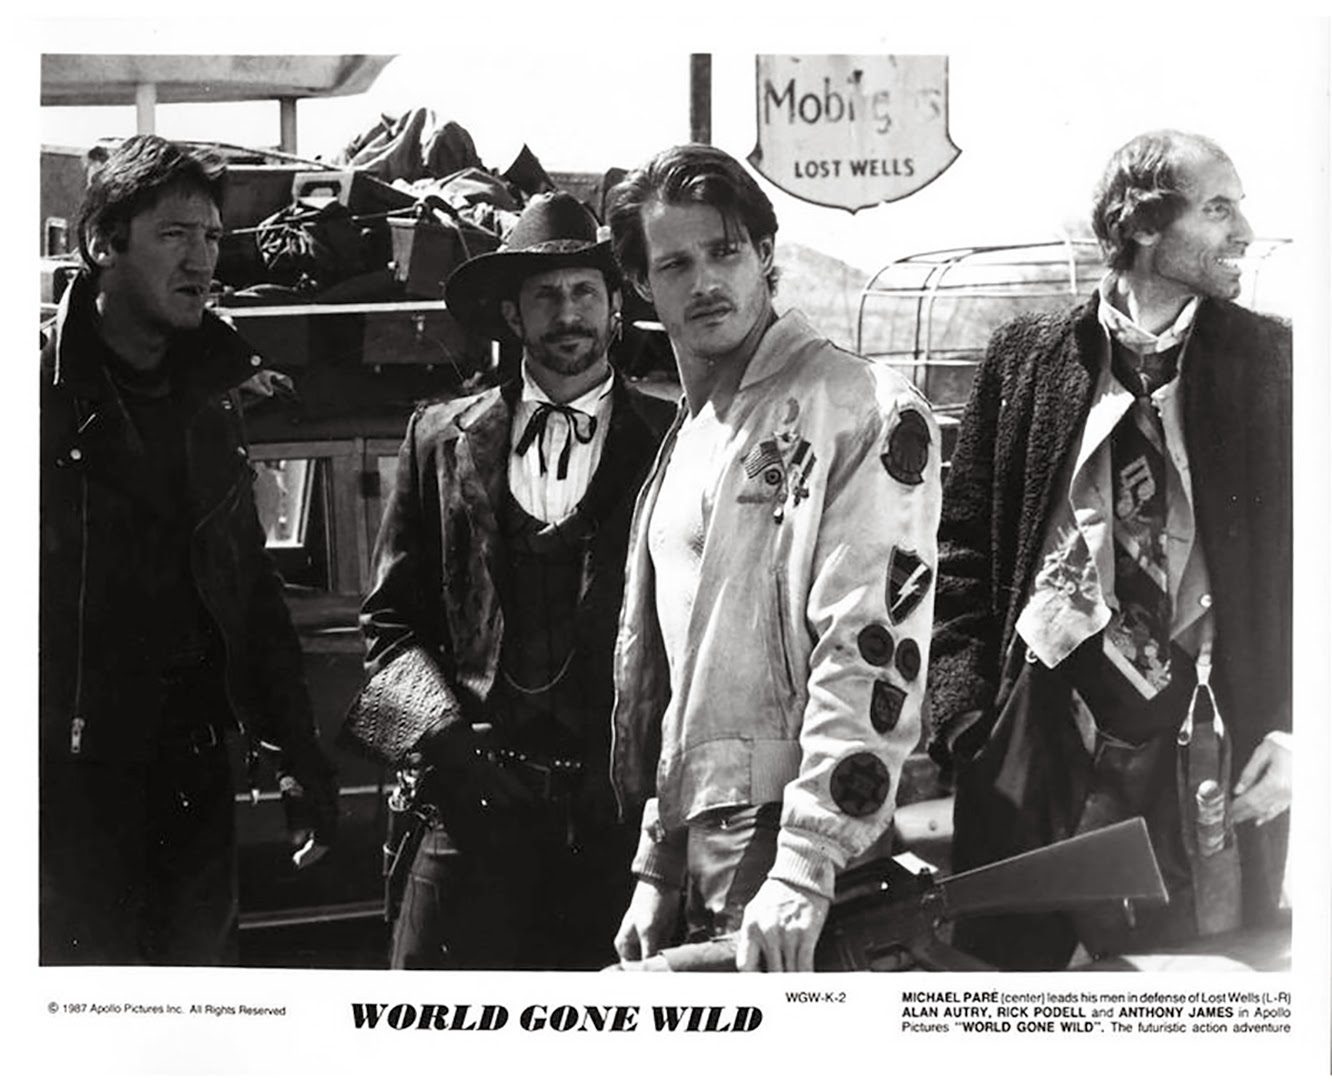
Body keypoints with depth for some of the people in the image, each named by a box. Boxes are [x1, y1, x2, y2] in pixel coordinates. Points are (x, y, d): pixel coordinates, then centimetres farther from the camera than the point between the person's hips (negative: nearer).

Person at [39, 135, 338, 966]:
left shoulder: (207, 400, 13)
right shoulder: (47, 390, -8)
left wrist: (300, 756, 13)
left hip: (193, 768, 6)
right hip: (70, 774, -6)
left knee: (204, 958, 11)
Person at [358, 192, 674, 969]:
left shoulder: (672, 443, 7)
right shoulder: (443, 440, 12)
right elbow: (391, 622, 12)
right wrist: (442, 731, -5)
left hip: (622, 811, -1)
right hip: (480, 804, 1)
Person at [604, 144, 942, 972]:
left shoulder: (866, 412, -7)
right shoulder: (685, 444, 18)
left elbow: (873, 652, -17)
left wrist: (802, 872, -23)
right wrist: (656, 871, 16)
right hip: (698, 858, 7)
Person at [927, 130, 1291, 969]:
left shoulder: (1270, 363, 5)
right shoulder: (1028, 359, 7)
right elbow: (966, 546, 9)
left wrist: (1295, 730, -5)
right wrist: (967, 713, 0)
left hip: (1207, 759, 0)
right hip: (1042, 737, 1)